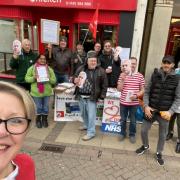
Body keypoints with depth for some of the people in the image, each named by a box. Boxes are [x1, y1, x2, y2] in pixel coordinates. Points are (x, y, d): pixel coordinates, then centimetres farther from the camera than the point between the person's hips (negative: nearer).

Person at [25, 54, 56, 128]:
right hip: (36, 92, -2)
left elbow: (54, 80, 4)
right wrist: (33, 78, -16)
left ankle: (44, 120, 30)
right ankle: (38, 120, 29)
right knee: (38, 107, 8)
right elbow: (27, 78, 1)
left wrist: (49, 78, -16)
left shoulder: (49, 69, 5)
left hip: (47, 92, 2)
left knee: (46, 107, 10)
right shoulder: (32, 68, 2)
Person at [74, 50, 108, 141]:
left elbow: (104, 85, -2)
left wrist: (102, 95, -7)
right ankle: (87, 125, 45)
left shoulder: (101, 71, -7)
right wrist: (75, 81, -12)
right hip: (81, 96, 5)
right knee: (83, 113, 21)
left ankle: (91, 132, 14)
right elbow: (75, 78, 12)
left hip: (92, 97, -4)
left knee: (91, 115, -1)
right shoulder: (81, 69, 3)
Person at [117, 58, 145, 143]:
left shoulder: (140, 76, -3)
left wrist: (136, 95, -17)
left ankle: (132, 135, 33)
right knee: (123, 119, 15)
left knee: (133, 120, 13)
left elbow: (142, 90, 0)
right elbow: (119, 89, -4)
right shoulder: (122, 75, -1)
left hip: (134, 103, -1)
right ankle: (122, 133, 34)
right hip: (123, 102, 1)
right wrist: (122, 79, -15)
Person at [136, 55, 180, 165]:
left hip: (165, 112, -1)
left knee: (163, 135, 13)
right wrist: (146, 106, -10)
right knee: (144, 130, 9)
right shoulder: (154, 75, -2)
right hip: (151, 110, 1)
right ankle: (145, 146, 39)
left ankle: (159, 153, 38)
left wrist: (171, 111, -15)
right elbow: (147, 92, 2)